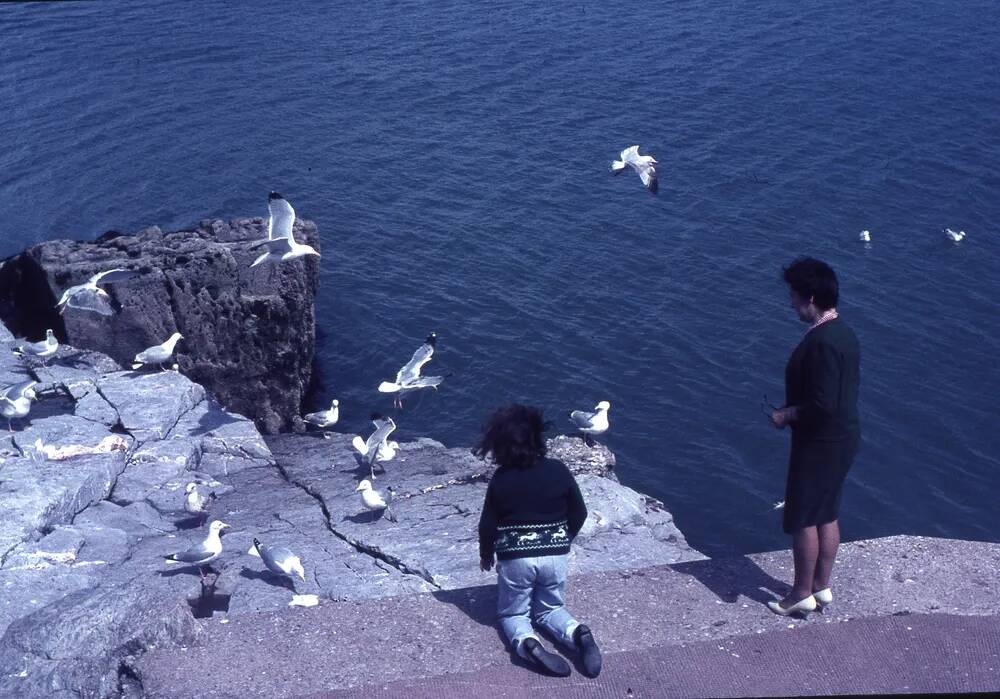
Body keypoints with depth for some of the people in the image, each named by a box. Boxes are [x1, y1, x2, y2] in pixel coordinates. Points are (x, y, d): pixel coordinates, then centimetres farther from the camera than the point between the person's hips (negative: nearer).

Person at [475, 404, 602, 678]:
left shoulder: (501, 480, -12)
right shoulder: (559, 471, -6)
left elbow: (488, 524, -4)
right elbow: (579, 514, 3)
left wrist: (486, 554, 16)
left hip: (515, 557, -2)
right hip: (556, 554, 2)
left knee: (512, 613, 17)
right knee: (549, 609, 23)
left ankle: (527, 642, -19)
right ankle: (577, 633, -10)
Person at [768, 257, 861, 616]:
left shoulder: (822, 342, -25)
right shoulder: (844, 333, 7)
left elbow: (823, 405, -28)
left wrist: (787, 416, -13)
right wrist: (794, 408, 14)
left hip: (820, 443, -10)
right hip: (843, 437, 10)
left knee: (802, 519, 4)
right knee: (827, 515, 18)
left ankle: (802, 593, 16)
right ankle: (822, 586, 30)